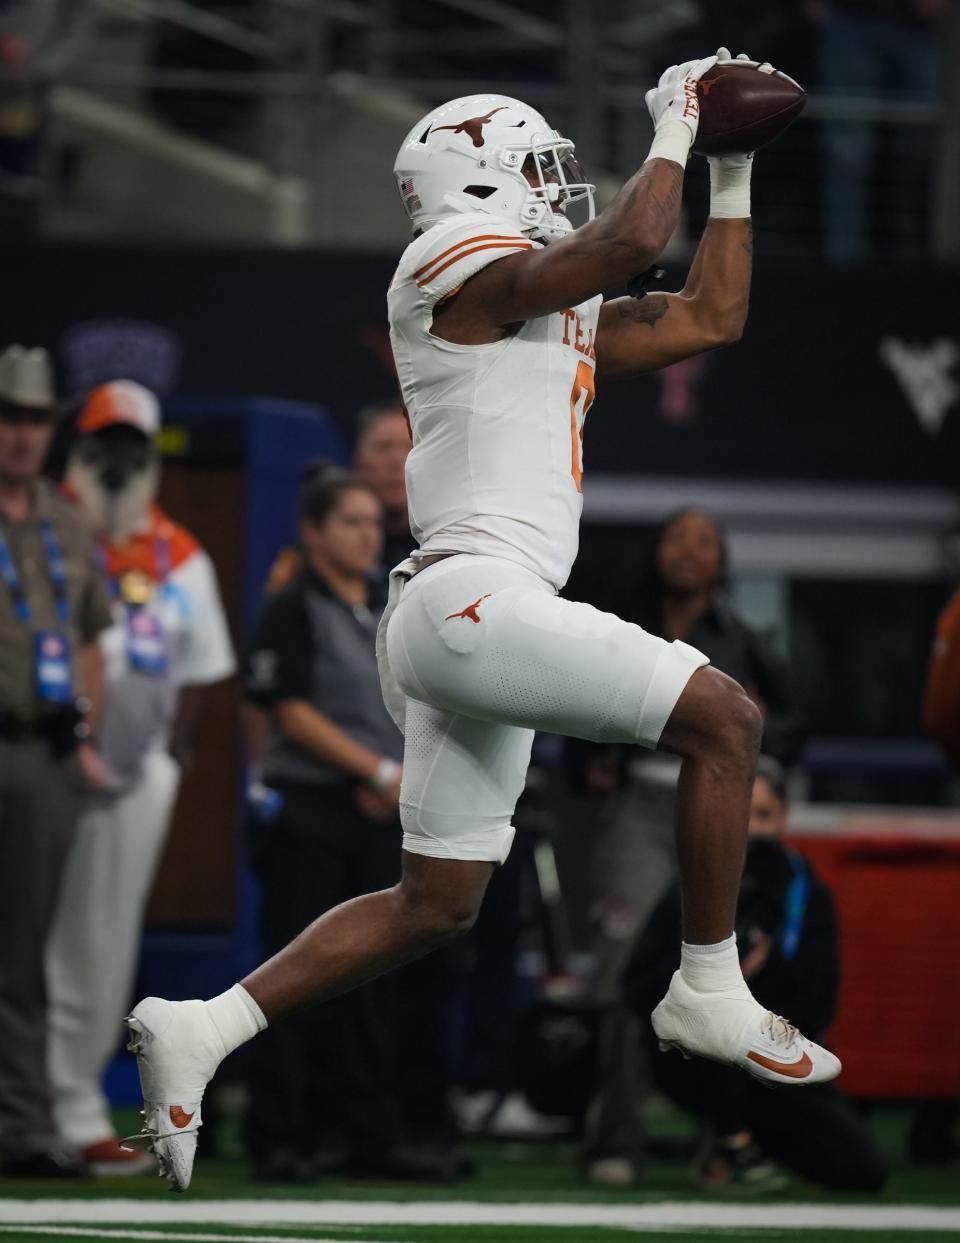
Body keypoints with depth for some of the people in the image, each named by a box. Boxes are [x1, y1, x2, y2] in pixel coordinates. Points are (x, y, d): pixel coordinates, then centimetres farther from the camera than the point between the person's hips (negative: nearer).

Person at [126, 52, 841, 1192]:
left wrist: (735, 174, 27)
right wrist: (675, 131, -3)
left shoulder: (565, 317, 23)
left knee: (434, 905, 11)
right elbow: (626, 242, -18)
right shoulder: (465, 266, -5)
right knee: (723, 718, -8)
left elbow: (711, 318, 29)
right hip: (475, 596, -10)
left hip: (465, 622, 10)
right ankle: (708, 994, -2)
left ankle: (199, 1030, 8)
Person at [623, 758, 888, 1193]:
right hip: (696, 1069, -3)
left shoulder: (807, 895, 1)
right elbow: (640, 991, -10)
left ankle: (753, 1131, 13)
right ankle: (734, 1145, -14)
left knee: (863, 1171, -15)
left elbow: (817, 1005, -3)